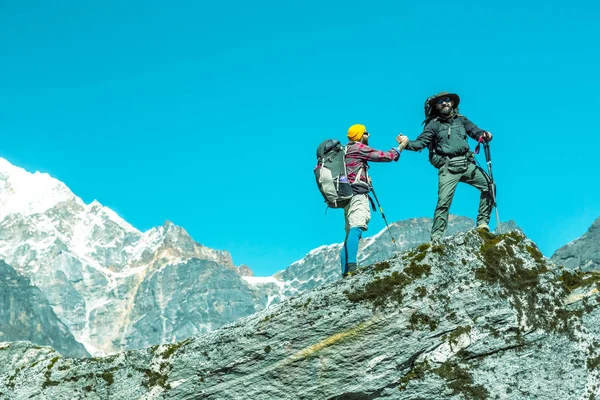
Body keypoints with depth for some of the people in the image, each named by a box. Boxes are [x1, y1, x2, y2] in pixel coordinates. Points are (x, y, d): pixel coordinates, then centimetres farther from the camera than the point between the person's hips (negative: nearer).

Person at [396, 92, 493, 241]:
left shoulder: (461, 119, 15)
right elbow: (421, 142, -2)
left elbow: (476, 131, 16)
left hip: (467, 164, 4)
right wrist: (407, 143, -23)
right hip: (448, 168, -4)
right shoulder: (434, 124, 5)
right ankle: (436, 237, -9)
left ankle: (482, 223, 2)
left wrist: (484, 135, -8)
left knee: (488, 185, -8)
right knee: (444, 201, -14)